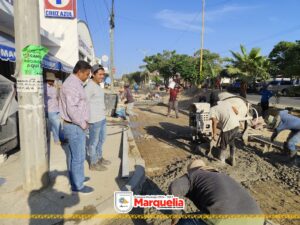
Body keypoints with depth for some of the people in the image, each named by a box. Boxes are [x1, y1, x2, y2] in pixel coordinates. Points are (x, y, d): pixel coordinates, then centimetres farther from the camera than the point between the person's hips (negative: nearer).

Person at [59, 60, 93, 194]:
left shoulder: (74, 83, 13)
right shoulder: (72, 84, -21)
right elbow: (72, 110, -27)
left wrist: (82, 122, 13)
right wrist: (83, 124, -15)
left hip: (73, 125, 10)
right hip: (75, 127, -10)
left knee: (73, 155, 20)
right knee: (78, 157, 2)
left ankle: (75, 180, 35)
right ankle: (78, 186, 16)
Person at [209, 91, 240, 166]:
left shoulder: (213, 109, -1)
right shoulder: (226, 102, 15)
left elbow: (214, 122, -12)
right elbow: (237, 112, 18)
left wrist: (214, 134, -7)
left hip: (227, 127, -5)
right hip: (236, 125, 5)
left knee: (223, 145, 17)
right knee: (231, 142, 28)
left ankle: (221, 162, 30)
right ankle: (232, 159, 37)